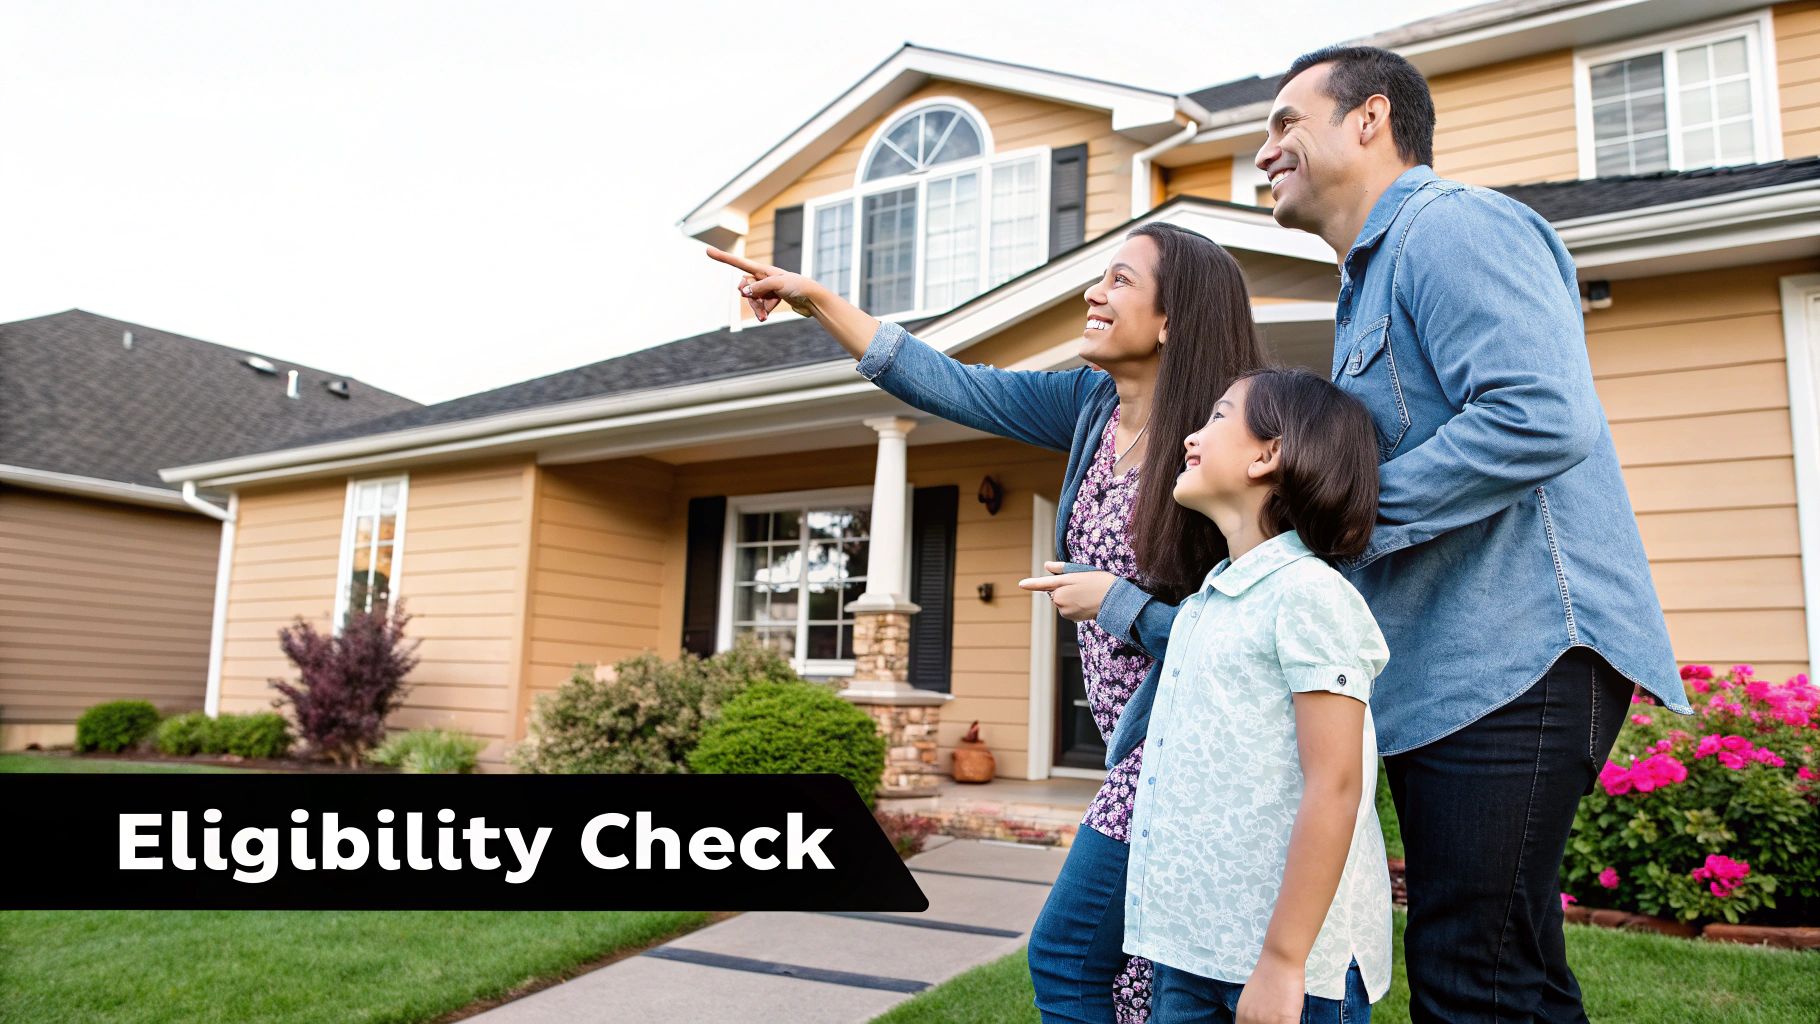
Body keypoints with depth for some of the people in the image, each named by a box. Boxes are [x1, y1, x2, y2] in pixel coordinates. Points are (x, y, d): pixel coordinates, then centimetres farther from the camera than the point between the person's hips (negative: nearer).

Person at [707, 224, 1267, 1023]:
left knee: (1065, 957, -1)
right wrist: (814, 298, 1)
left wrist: (1114, 601, -16)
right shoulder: (1092, 406, 2)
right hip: (1138, 746, 7)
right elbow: (942, 384, 3)